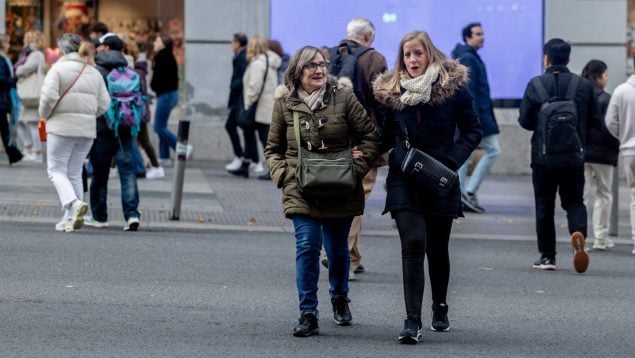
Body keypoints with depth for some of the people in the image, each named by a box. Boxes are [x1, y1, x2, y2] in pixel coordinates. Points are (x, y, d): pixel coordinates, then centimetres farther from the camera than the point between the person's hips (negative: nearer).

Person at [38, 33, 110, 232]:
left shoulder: (58, 68, -7)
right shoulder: (94, 72, 11)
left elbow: (49, 96, -17)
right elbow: (104, 103, 7)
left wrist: (45, 115, 0)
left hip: (62, 127, -5)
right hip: (87, 129, 5)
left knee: (56, 170, 4)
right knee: (75, 173, 13)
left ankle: (73, 203, -21)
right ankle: (71, 219, 11)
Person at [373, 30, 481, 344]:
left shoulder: (453, 87, -3)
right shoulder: (391, 91, 4)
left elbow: (472, 132, 0)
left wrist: (451, 160, -12)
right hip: (404, 181, 0)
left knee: (437, 248, 12)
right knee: (412, 245, -14)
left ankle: (440, 309, 35)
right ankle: (413, 322, -17)